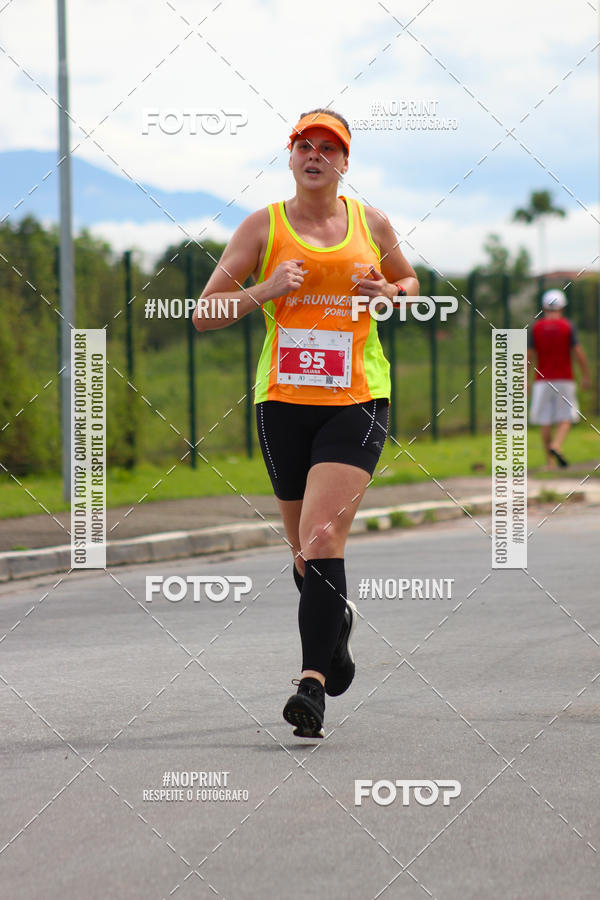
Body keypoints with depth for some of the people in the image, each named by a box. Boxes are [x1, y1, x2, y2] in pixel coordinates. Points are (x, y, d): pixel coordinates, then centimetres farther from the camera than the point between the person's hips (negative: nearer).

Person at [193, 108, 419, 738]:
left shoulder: (372, 223, 8)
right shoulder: (264, 226, 4)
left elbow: (410, 284, 25)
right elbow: (204, 315, 2)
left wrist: (389, 293, 1)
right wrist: (265, 290, -16)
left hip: (356, 401, -1)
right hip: (284, 401, 1)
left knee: (322, 535, -19)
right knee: (304, 553, 10)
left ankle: (313, 683, -22)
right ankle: (338, 616, 43)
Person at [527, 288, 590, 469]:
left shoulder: (535, 327, 2)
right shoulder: (568, 326, -3)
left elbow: (529, 356, 0)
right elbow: (578, 352, -7)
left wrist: (526, 380, 6)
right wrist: (586, 376, -1)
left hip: (542, 380, 1)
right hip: (564, 379, -1)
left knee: (546, 422, 5)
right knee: (565, 418, 4)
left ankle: (550, 461, 3)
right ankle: (556, 446, -21)